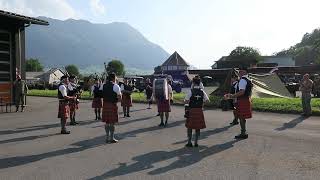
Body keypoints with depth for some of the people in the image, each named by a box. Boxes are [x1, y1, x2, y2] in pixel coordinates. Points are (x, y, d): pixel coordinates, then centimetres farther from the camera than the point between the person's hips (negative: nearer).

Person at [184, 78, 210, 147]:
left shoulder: (191, 91, -8)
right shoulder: (202, 91, 3)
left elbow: (186, 100, -13)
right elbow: (207, 100, 1)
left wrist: (189, 102, 8)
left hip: (192, 110, -3)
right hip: (200, 110, 3)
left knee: (189, 126, 9)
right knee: (198, 127, 12)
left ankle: (189, 142, 12)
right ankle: (196, 142, 17)